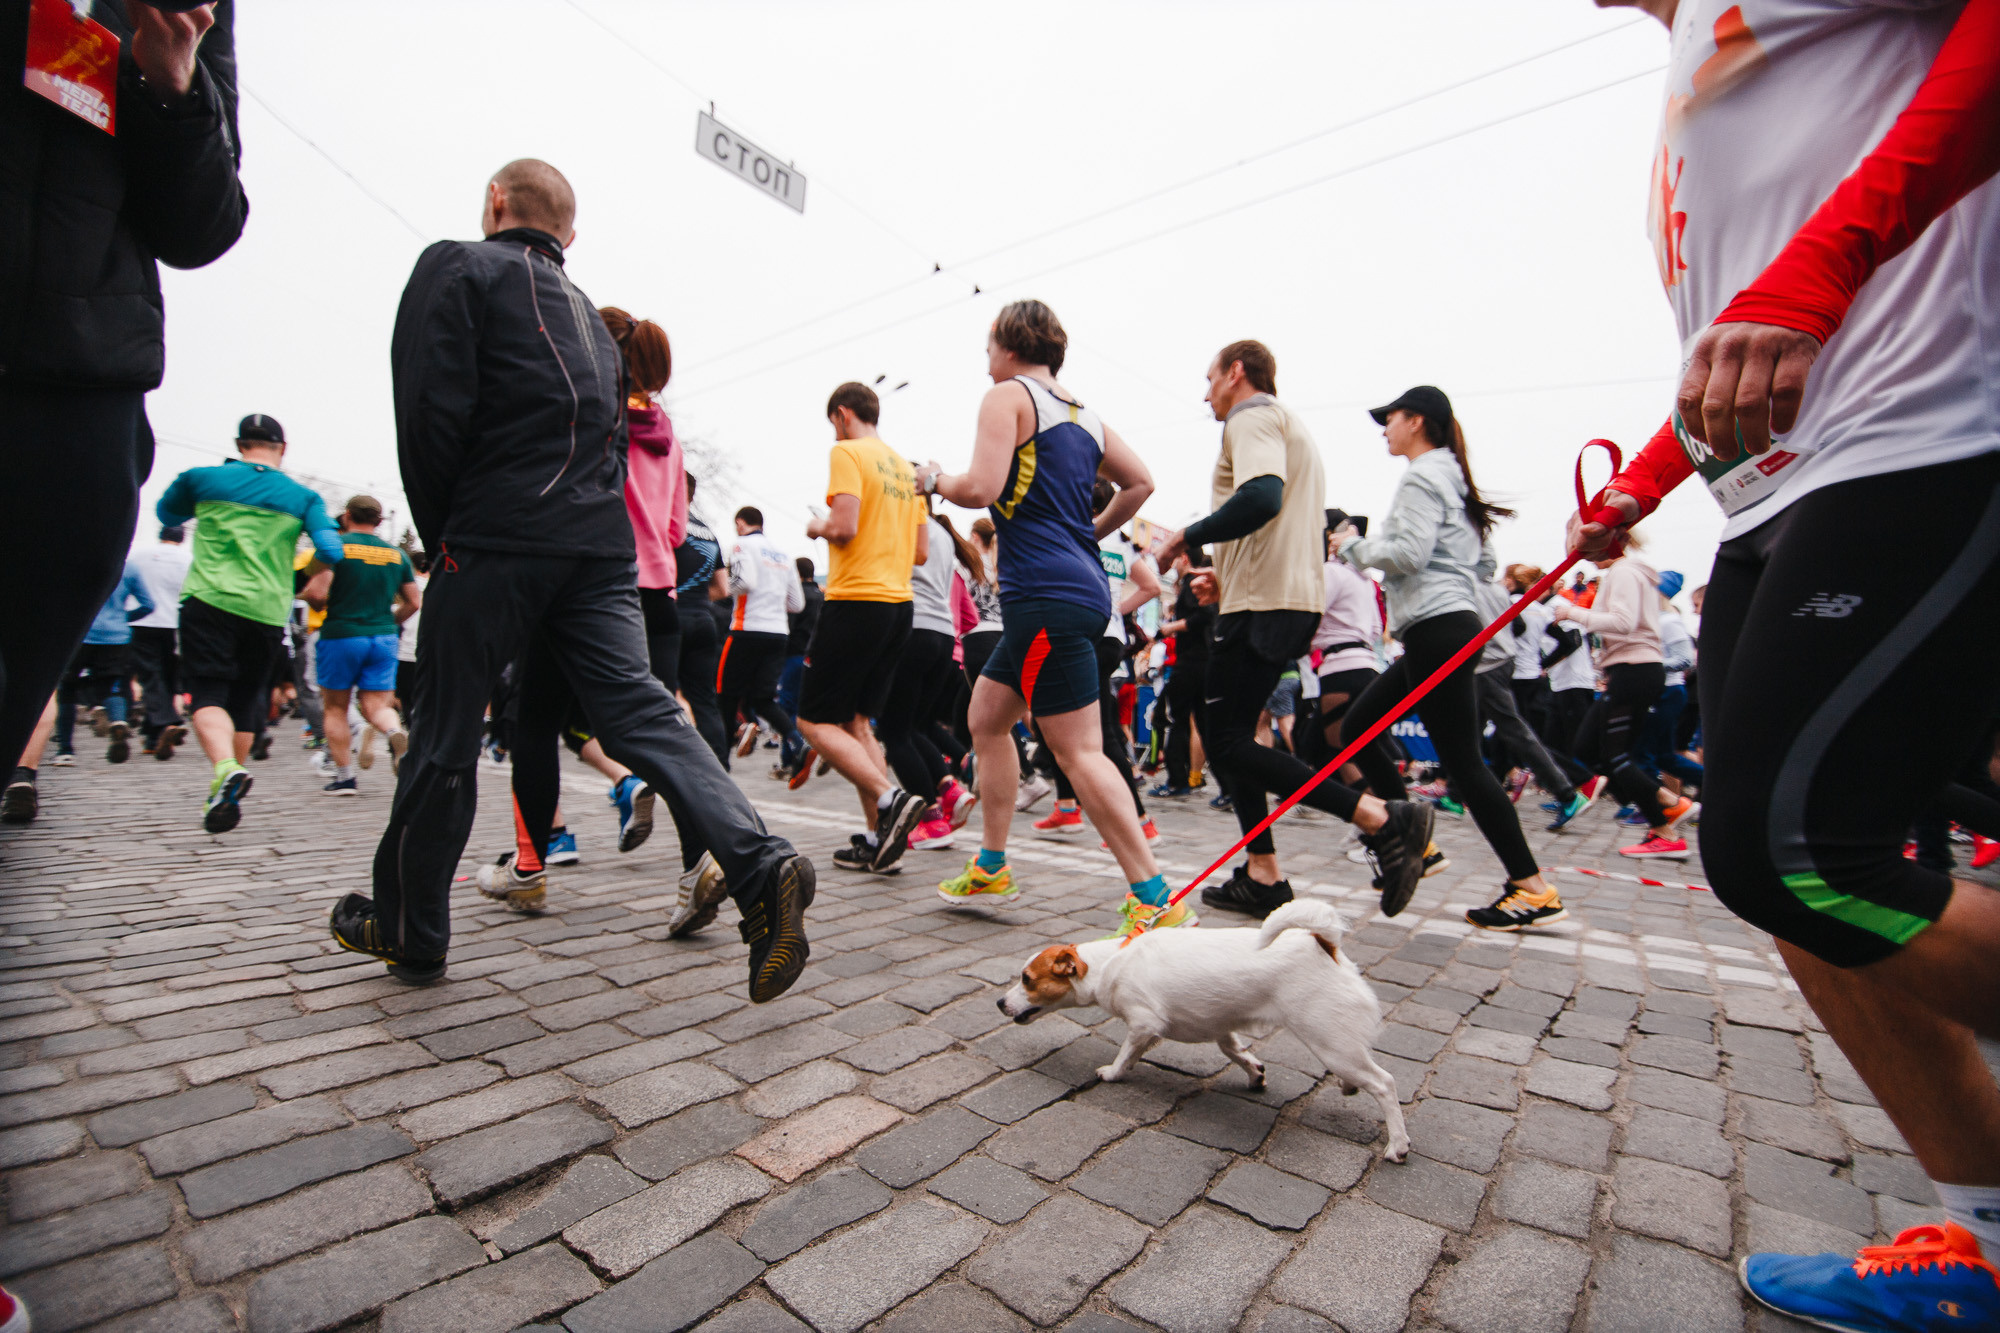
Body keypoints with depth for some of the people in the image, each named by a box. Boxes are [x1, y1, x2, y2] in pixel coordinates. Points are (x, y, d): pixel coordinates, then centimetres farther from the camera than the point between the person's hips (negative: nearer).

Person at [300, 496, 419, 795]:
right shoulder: (398, 554, 7)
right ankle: (397, 735, -28)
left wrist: (318, 606, 8)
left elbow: (316, 593, -15)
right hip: (385, 638, 3)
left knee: (336, 708, 11)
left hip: (341, 635, -3)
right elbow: (414, 602, 9)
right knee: (375, 706, 5)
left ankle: (345, 776, 12)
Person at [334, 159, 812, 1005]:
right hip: (601, 546, 6)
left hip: (497, 539, -5)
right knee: (639, 711, -4)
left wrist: (438, 533, 4)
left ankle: (410, 931, 23)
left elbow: (431, 409, -7)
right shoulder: (588, 316, 25)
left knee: (444, 736, 7)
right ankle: (760, 869, -21)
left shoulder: (456, 267, 6)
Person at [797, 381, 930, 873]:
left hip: (856, 601, -8)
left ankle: (890, 798, -17)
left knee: (815, 720, 0)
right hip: (899, 605, 8)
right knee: (855, 722, 13)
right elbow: (921, 553, 16)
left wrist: (817, 527, 3)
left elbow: (844, 527, -18)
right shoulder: (906, 467, 18)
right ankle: (877, 839, 9)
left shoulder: (847, 452, -4)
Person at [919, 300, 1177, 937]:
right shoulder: (1085, 415, 20)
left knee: (1080, 752, -9)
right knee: (985, 717, 18)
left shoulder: (1008, 396, -2)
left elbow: (981, 488, -15)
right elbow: (1141, 483, 23)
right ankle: (990, 868, 26)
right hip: (1078, 585, 9)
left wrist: (935, 478, 5)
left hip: (1046, 594, -9)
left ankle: (1155, 900, -6)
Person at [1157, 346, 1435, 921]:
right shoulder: (1290, 427, 28)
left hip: (1265, 605, -11)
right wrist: (1229, 578, 23)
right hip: (1295, 598, 11)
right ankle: (1262, 877, 11)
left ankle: (1384, 818, -15)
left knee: (1226, 742, -12)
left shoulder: (1253, 416, -4)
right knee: (1229, 734, 12)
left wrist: (1188, 537, -12)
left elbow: (1261, 500, -25)